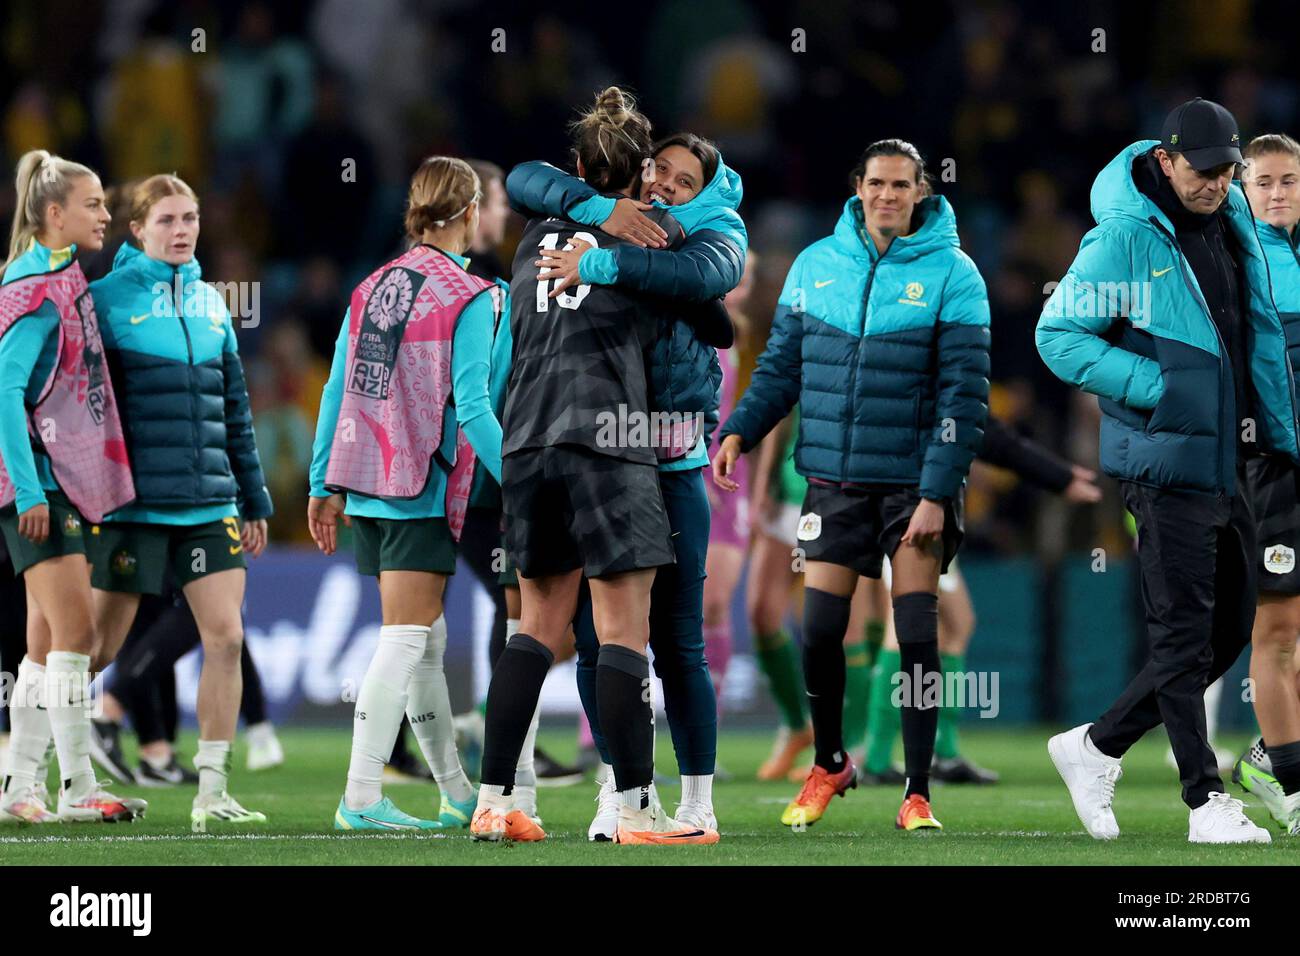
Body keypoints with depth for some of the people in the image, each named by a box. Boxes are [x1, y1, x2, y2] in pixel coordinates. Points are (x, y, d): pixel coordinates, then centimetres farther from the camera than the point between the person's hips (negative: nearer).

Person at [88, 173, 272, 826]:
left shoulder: (210, 302, 13)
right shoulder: (108, 297, -5)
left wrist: (254, 501, 17)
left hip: (209, 502, 5)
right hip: (133, 499, -5)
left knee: (226, 637, -6)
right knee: (99, 646, 1)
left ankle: (212, 792, -1)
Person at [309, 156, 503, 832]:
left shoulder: (372, 288, 11)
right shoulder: (470, 299, -9)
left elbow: (336, 390, 11)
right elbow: (471, 407, -15)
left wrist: (325, 483, 15)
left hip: (366, 484, 7)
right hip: (423, 490, -7)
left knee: (427, 640, 14)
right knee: (406, 639, -6)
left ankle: (458, 795, 20)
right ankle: (361, 796, -12)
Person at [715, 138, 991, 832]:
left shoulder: (952, 274, -5)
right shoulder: (817, 265, 6)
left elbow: (964, 393, -7)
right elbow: (782, 365, 13)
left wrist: (937, 492, -13)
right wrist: (740, 430, -3)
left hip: (914, 485, -3)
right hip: (834, 480, 3)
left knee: (917, 636, -5)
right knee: (819, 631, 0)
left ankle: (917, 794, 4)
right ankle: (829, 764, 24)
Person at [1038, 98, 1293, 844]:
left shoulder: (1235, 224, 9)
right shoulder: (1126, 237, -13)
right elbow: (1059, 335, -12)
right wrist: (1155, 386, -18)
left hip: (1228, 463, 8)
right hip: (1167, 464, -8)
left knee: (1229, 632, 12)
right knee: (1185, 635, -4)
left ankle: (1096, 748, 22)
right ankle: (1206, 801, 2)